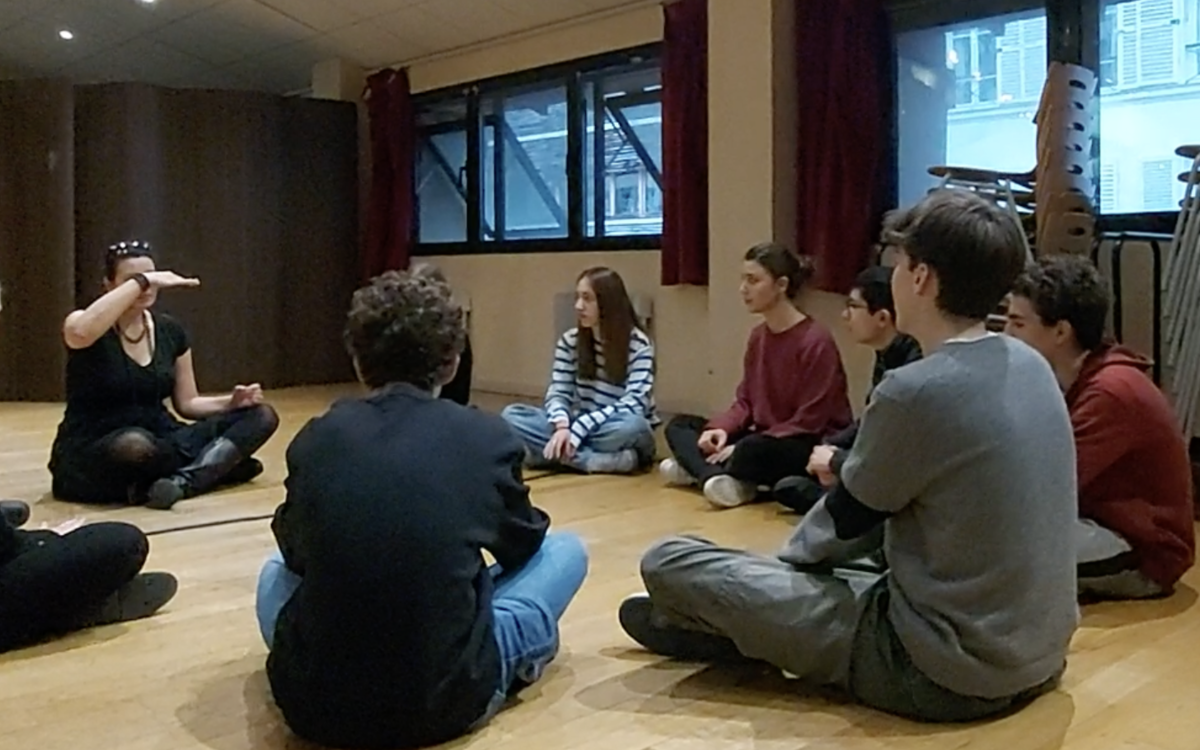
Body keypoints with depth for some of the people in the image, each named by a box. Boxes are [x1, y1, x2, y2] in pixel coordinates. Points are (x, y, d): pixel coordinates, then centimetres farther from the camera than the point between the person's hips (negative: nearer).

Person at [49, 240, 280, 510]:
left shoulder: (170, 331, 6)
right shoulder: (82, 325, -9)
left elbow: (187, 403, 13)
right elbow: (81, 332, -37)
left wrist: (232, 402, -7)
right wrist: (140, 282, -32)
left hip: (159, 440, 6)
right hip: (90, 455, -6)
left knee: (261, 416, -11)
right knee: (136, 444, -43)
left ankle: (183, 481, -33)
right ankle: (219, 463, -15)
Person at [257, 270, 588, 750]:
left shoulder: (317, 437, 0)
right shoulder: (488, 438, -4)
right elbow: (522, 545, 15)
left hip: (311, 701, 3)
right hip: (444, 701, -2)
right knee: (565, 550, 20)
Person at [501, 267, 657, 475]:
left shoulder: (639, 346, -11)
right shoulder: (570, 341, 2)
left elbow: (633, 404, -21)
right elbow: (558, 392, -3)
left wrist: (579, 428, -31)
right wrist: (562, 426, -27)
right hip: (580, 430, 5)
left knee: (632, 425, -40)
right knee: (512, 414, -19)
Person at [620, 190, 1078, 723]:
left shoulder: (915, 392, -23)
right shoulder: (1032, 367, 2)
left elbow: (847, 521, -7)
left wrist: (787, 557, 12)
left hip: (945, 670, -8)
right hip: (1036, 655, 8)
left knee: (668, 563, -5)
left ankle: (732, 632, 24)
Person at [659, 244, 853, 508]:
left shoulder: (816, 341, -18)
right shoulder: (758, 335, 6)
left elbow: (809, 421, -19)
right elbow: (745, 402, 8)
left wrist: (741, 448, -22)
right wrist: (721, 428, -14)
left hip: (814, 448, -8)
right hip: (764, 438, 9)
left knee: (754, 450, -40)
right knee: (680, 425, -1)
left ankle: (697, 469, -13)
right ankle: (717, 477, -28)